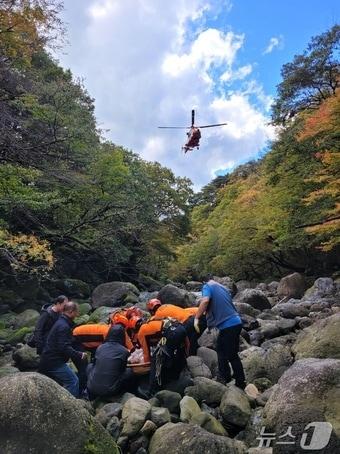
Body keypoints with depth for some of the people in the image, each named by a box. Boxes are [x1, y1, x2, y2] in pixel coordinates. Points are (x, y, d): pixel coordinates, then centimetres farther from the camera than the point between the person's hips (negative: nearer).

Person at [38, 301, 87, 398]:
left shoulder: (60, 322, 12)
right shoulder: (64, 326, -21)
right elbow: (64, 348, -27)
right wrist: (80, 355, -25)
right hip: (54, 362, -11)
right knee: (73, 381, -11)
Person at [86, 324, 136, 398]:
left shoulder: (100, 347, 3)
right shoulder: (124, 351, -5)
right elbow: (122, 370, 10)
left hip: (92, 389, 3)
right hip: (110, 391, -3)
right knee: (130, 372, 16)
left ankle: (92, 397, 28)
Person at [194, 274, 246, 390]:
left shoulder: (207, 286, -2)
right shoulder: (223, 288, 20)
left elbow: (205, 301, -22)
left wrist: (196, 318, -15)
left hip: (228, 325, -8)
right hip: (235, 322, 8)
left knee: (232, 356, 5)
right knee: (221, 350, 20)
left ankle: (241, 383, 15)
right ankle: (224, 377, 28)